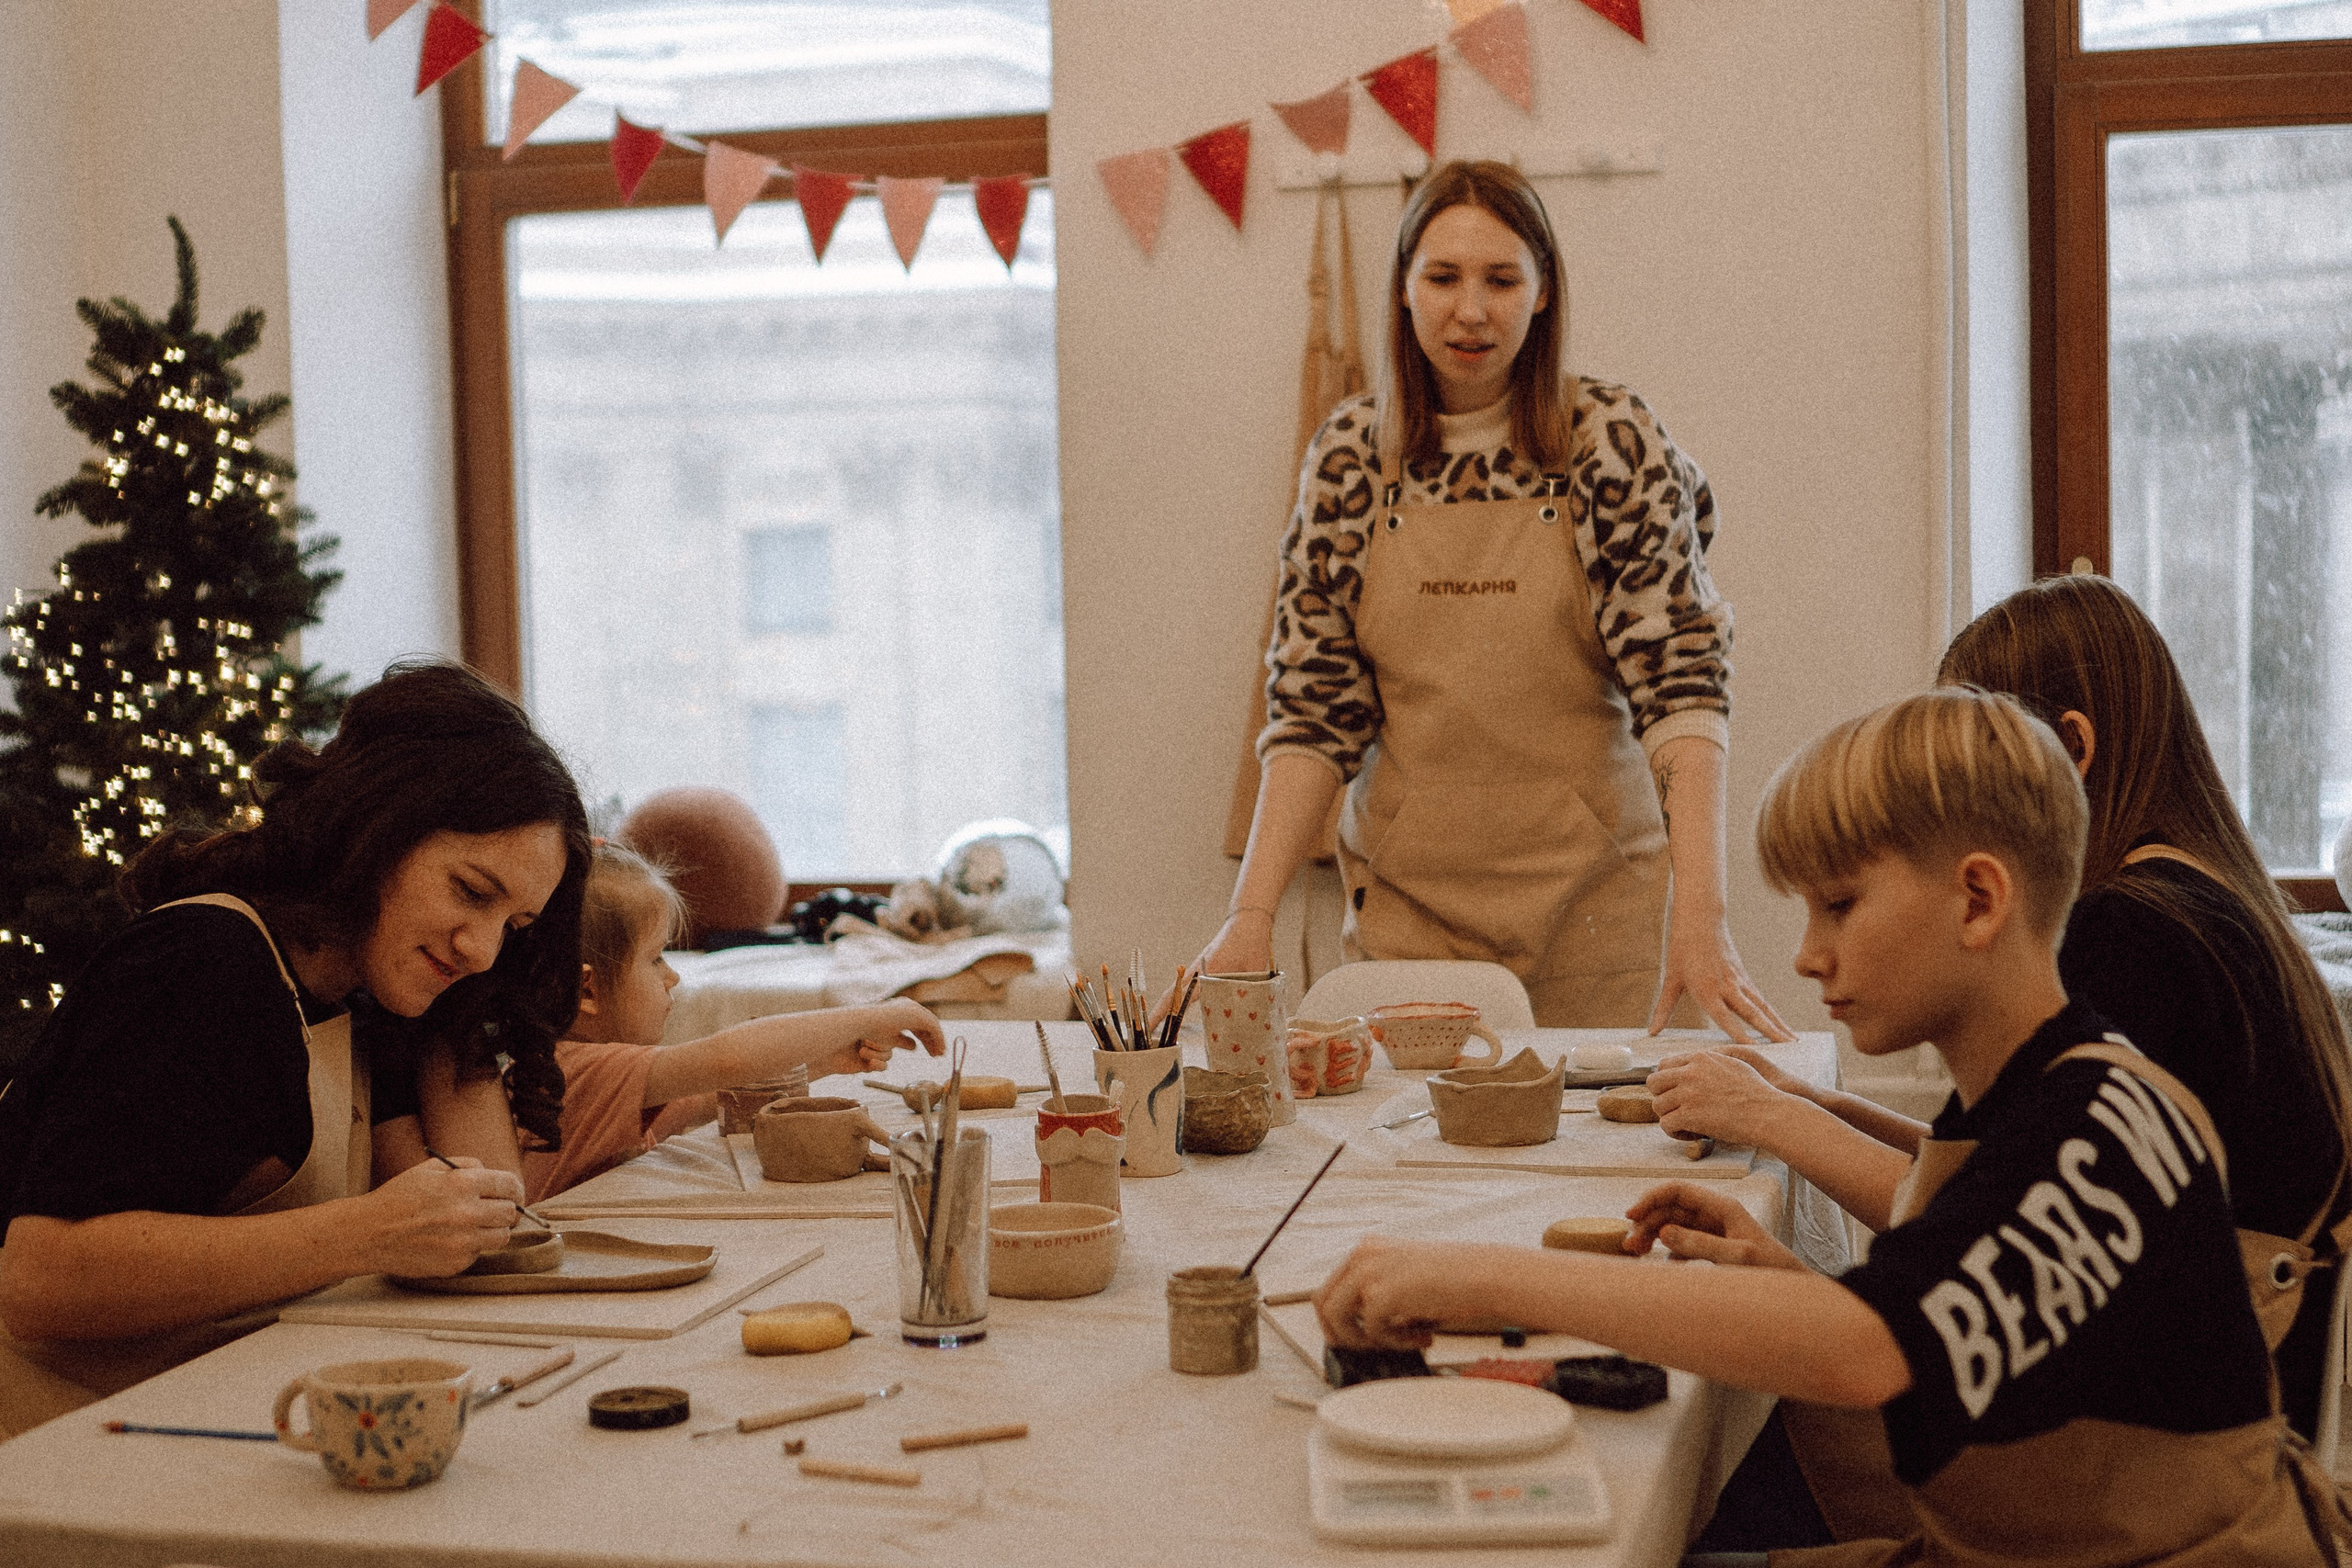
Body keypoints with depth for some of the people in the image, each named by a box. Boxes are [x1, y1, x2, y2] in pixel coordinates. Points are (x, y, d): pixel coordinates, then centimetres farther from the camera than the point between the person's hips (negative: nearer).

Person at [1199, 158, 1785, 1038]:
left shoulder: (1612, 446, -6)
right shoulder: (1349, 456, 1)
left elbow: (1681, 681, -12)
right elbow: (1313, 707, 1)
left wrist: (1700, 916, -24)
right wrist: (1252, 913, -10)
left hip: (1589, 900, -2)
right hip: (1405, 898, 2)